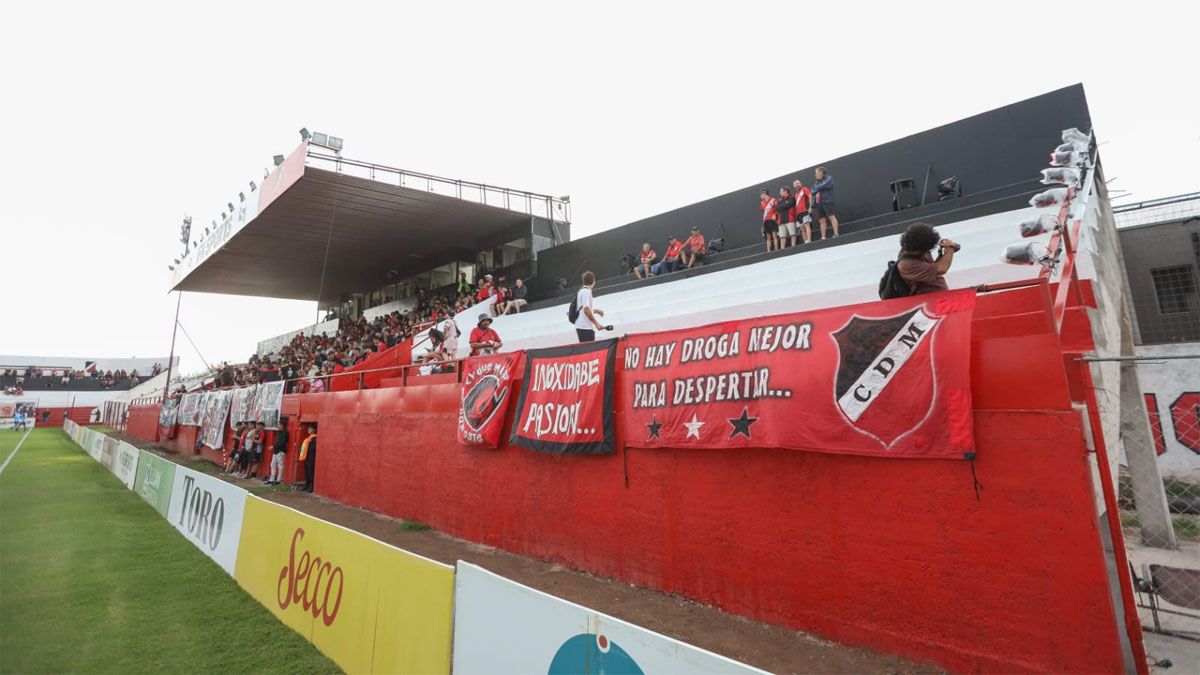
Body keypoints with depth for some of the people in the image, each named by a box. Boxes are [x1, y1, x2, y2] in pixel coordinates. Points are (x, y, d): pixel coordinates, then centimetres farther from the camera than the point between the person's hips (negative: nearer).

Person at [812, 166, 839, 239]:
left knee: (831, 217, -13)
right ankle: (823, 237, -5)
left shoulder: (828, 178, 8)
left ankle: (836, 234, -20)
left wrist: (817, 188, 3)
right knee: (822, 220, -1)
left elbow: (825, 185, -11)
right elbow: (813, 191, 13)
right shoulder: (817, 182, 25)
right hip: (819, 203, 6)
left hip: (827, 201, -6)